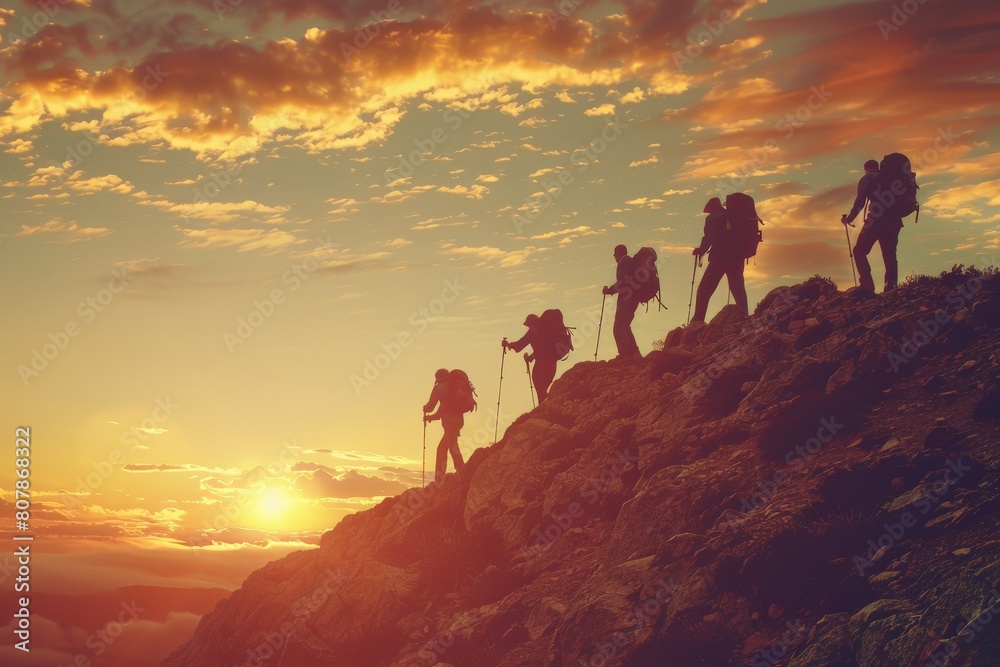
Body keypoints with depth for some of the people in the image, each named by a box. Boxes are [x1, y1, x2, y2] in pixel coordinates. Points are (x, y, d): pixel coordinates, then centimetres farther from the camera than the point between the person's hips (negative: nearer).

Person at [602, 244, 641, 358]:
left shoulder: (624, 263, -12)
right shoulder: (631, 262, 16)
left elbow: (622, 283, -19)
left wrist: (609, 290, -8)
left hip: (626, 299, -10)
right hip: (633, 298, 10)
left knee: (619, 327, -7)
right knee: (624, 326, 17)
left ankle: (624, 354, -11)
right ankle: (633, 352, 16)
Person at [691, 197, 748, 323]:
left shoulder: (712, 218, 1)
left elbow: (708, 238, -5)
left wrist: (700, 251, 11)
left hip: (720, 257, -5)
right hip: (736, 257, 5)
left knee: (704, 290, 1)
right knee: (738, 289, 11)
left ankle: (697, 320, -6)